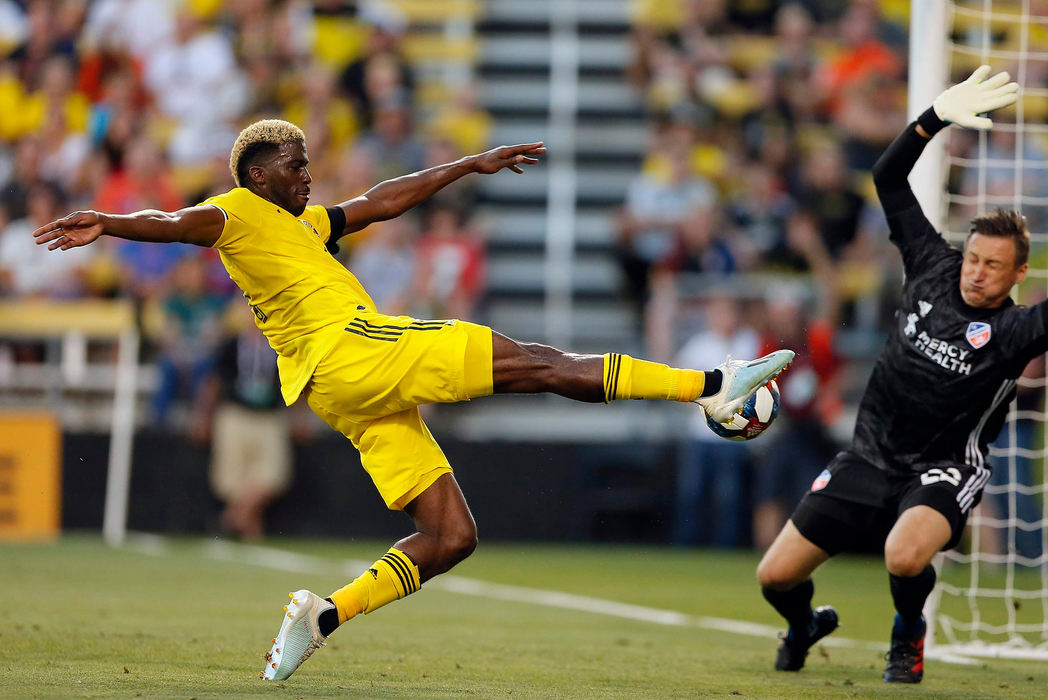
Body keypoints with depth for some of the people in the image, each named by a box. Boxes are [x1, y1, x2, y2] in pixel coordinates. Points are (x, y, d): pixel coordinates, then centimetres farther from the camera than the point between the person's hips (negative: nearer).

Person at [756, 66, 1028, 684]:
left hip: (944, 470, -4)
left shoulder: (1015, 328, -13)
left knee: (904, 555, -37)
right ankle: (806, 624, 41)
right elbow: (889, 180, 2)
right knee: (776, 576, 2)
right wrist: (938, 117, -9)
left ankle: (909, 634, 0)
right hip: (870, 458, 4)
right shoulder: (933, 271, -1)